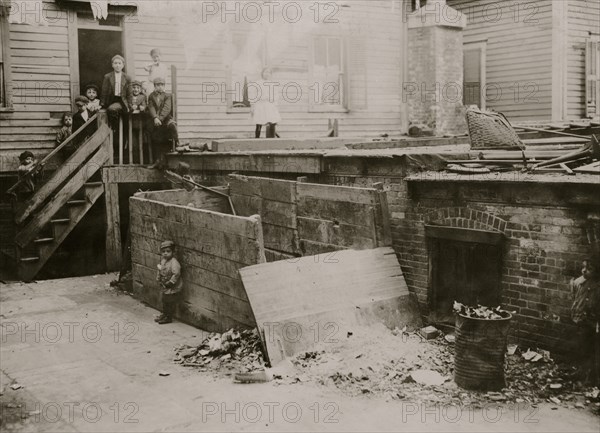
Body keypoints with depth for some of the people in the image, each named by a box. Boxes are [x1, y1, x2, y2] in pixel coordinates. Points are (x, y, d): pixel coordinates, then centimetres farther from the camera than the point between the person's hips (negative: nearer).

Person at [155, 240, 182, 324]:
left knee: (171, 303, 5)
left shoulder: (174, 263, -24)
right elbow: (160, 271, 15)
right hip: (164, 287, 8)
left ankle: (169, 318, 17)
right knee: (165, 301, 22)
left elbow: (176, 274, -28)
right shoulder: (163, 260, 2)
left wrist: (170, 283, -23)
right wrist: (159, 280, 4)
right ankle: (164, 314, 38)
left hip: (173, 289, -8)